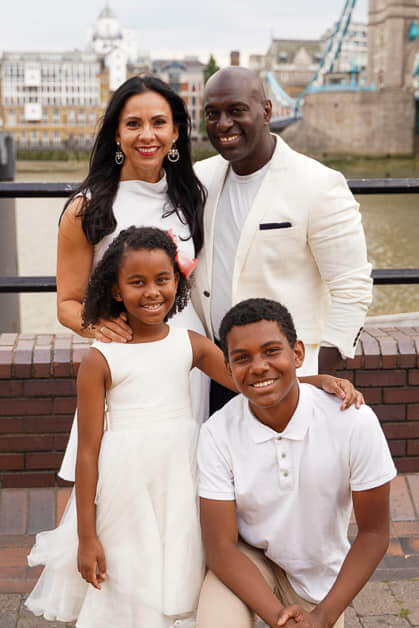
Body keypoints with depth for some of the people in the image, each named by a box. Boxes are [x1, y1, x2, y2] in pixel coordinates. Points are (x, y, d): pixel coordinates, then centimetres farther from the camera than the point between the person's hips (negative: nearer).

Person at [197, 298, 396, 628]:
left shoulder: (354, 421, -23)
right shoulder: (218, 433, -20)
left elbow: (373, 534, -12)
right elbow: (221, 546, -16)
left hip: (320, 578, 2)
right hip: (248, 561, -1)